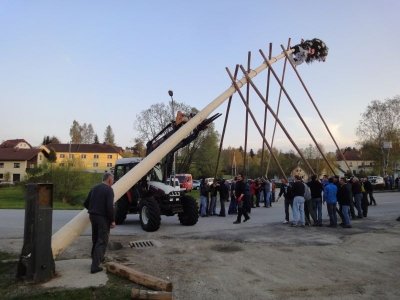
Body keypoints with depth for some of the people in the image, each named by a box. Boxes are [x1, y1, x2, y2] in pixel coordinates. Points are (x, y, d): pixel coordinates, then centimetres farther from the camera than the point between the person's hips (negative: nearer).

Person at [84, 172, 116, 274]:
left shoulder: (94, 188, 10)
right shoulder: (108, 190, -13)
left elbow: (86, 203, 14)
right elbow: (110, 206, -21)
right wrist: (112, 220, -13)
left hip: (93, 216, 8)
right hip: (103, 218, -8)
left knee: (95, 239, 21)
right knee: (102, 241, -2)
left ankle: (97, 258, 36)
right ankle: (95, 265, -6)